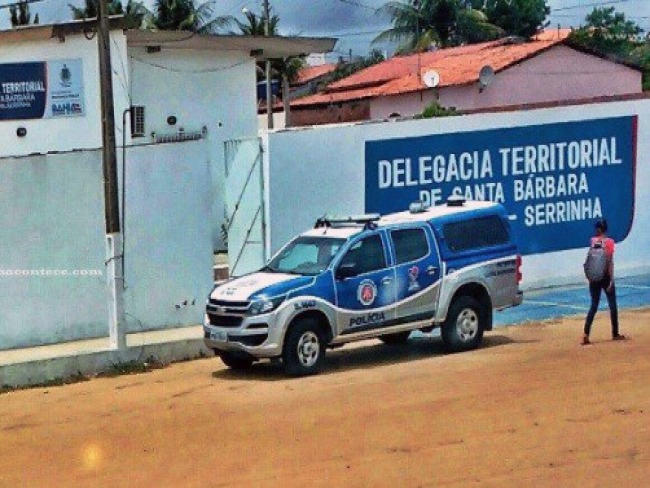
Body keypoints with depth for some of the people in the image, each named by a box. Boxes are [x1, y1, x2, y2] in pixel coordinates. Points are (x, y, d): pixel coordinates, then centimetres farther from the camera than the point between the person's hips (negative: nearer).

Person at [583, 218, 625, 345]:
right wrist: (611, 280, -13)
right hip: (605, 276, -3)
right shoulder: (609, 241, -10)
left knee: (594, 305, 7)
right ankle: (615, 334, 18)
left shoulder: (593, 241, 1)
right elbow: (610, 262, -14)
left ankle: (586, 334, -7)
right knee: (612, 305, 11)